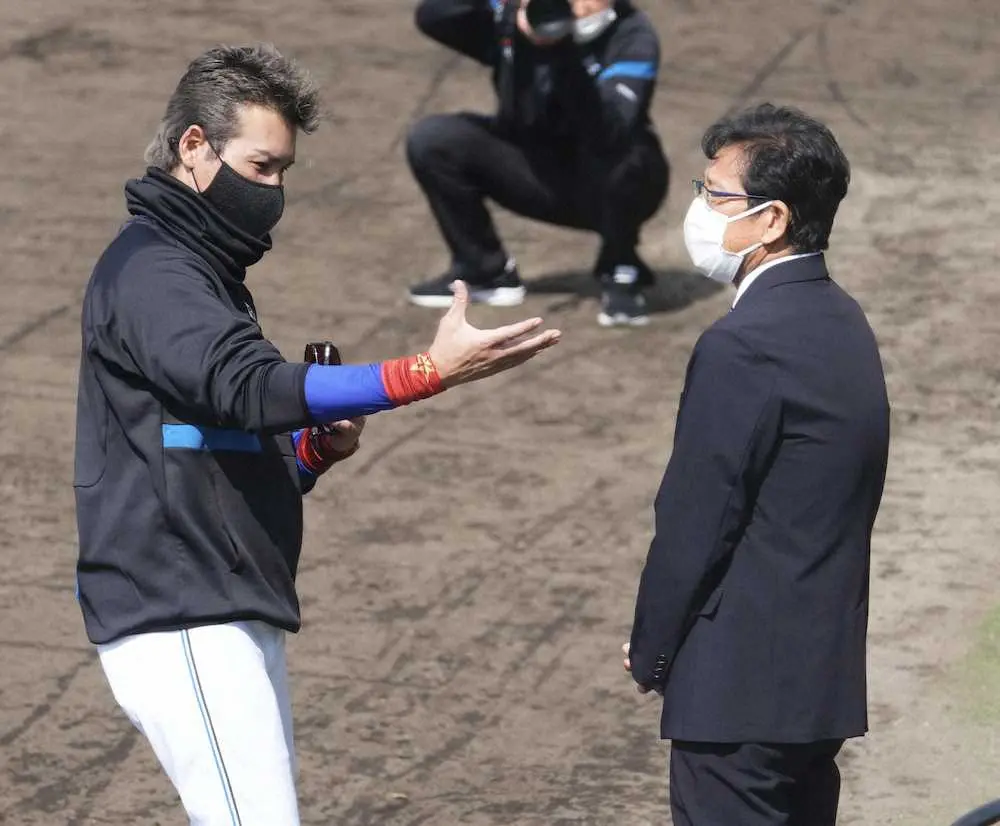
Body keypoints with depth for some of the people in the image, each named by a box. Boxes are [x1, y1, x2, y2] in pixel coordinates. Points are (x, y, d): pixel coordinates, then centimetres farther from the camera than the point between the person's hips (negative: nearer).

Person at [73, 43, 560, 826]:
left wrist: (314, 450, 1)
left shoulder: (203, 271, 19)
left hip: (233, 621, 10)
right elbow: (248, 385, -29)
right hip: (182, 624, -10)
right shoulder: (149, 272, -11)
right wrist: (430, 371, -37)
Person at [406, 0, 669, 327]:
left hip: (613, 187, -4)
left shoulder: (631, 35, -22)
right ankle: (486, 270, 6)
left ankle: (620, 275, -8)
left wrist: (564, 54, -48)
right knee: (432, 140, -13)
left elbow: (608, 132, -37)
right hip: (539, 176, 4)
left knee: (617, 155, -38)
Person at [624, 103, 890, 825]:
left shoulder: (743, 346, -19)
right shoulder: (843, 324, 10)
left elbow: (695, 522, -16)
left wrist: (651, 650, -2)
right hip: (824, 676, 9)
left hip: (742, 685, -9)